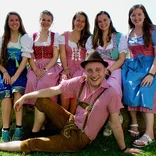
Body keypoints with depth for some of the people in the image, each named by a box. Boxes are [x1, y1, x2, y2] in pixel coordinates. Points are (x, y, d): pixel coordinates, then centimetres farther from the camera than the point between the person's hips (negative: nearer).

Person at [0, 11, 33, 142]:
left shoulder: (25, 38, 7)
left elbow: (25, 59, -4)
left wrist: (15, 76, -14)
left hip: (20, 71, -2)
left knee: (17, 92, -31)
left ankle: (18, 128, -29)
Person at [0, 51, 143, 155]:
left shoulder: (111, 94, -23)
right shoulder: (80, 82, -10)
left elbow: (116, 125, -14)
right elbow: (53, 90, -6)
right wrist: (25, 97, -3)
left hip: (80, 137, -5)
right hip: (71, 123, 5)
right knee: (42, 100, -3)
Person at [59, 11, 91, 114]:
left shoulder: (88, 38, 13)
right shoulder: (64, 35, 12)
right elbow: (63, 54, 4)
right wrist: (66, 69, -9)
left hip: (81, 68, 0)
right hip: (68, 68, 0)